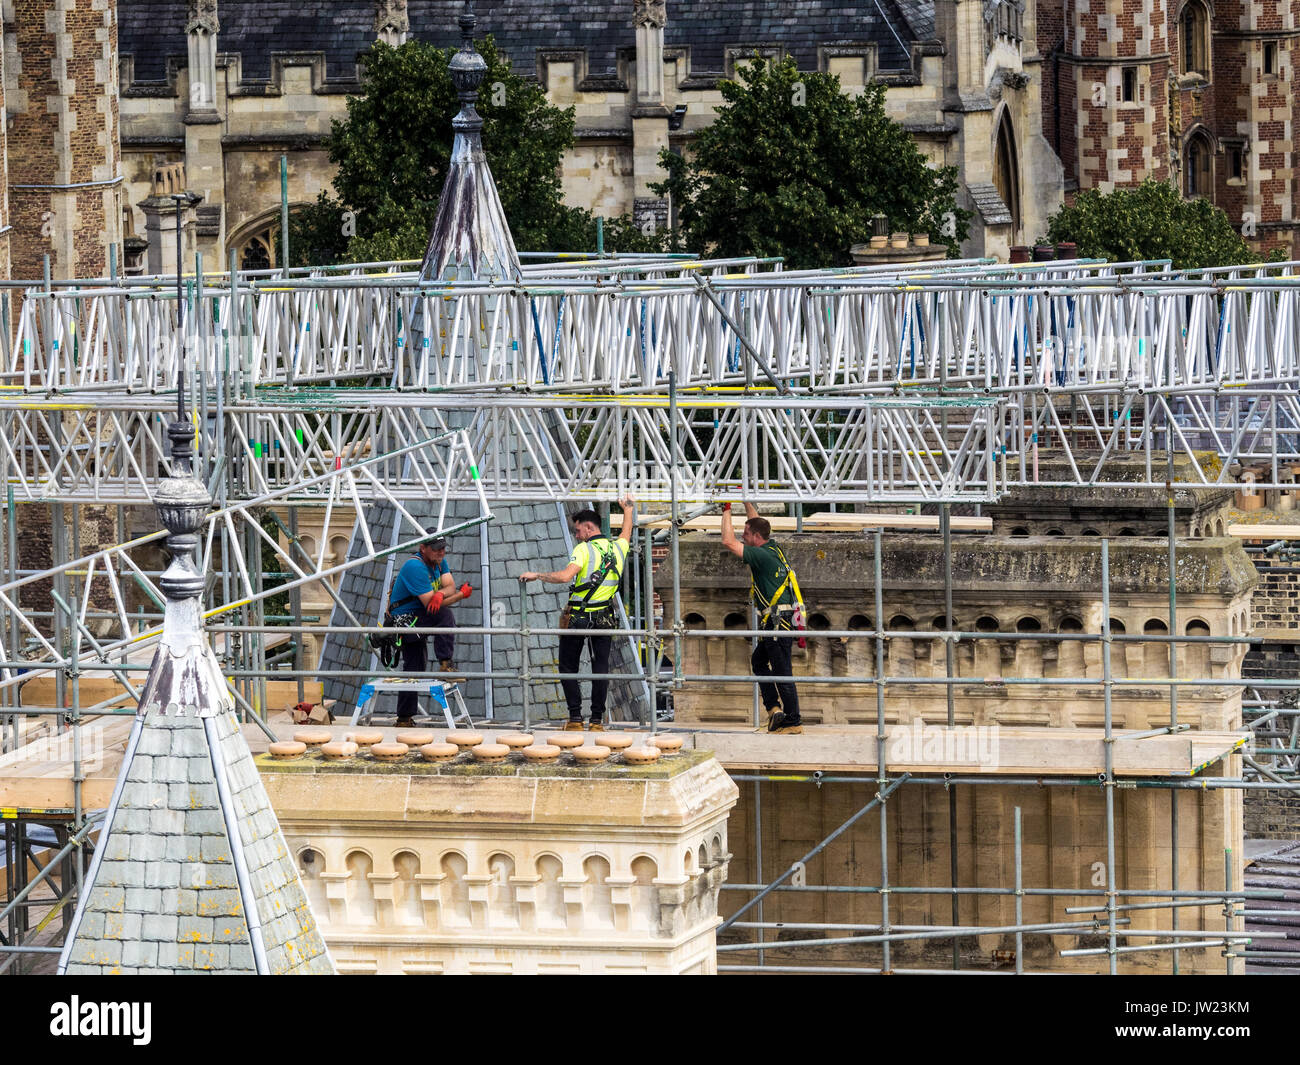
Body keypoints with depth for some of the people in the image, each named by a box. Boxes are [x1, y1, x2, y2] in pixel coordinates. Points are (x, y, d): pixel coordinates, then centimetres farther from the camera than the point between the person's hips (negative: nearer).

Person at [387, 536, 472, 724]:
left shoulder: (439, 561, 5)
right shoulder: (415, 567, -24)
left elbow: (450, 587, -6)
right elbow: (430, 604, -27)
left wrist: (439, 594, -30)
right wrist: (461, 595, -22)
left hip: (416, 621, 9)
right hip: (404, 619, -9)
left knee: (414, 668, 11)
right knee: (444, 615, -30)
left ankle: (404, 718, 16)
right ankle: (446, 664, -32)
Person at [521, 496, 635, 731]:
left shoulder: (584, 549, -13)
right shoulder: (617, 547, 7)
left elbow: (565, 576, -27)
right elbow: (626, 534, 32)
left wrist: (537, 575, -15)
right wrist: (628, 510, 49)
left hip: (578, 616, -5)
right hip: (604, 618, 5)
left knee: (568, 668, 5)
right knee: (600, 667, 8)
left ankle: (576, 718, -1)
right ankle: (597, 720, 5)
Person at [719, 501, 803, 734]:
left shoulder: (763, 555, -15)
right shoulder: (773, 549, 11)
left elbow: (729, 542, -18)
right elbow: (757, 523, 29)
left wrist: (727, 510, -9)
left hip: (778, 622, -10)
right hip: (779, 621, 10)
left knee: (782, 671, -6)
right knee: (759, 661, 20)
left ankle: (794, 721, -3)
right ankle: (774, 708, 14)